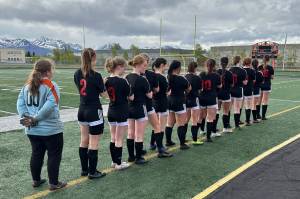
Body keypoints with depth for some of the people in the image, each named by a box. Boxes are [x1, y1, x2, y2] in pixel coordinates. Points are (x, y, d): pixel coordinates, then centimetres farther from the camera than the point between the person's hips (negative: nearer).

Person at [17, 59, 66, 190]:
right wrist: (36, 118, -19)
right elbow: (50, 105, -26)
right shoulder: (51, 86, -14)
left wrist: (25, 116, -10)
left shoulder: (27, 85, 6)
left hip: (32, 130, 7)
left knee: (36, 154, 20)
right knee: (54, 155, 8)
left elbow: (20, 103, 0)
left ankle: (36, 180, 32)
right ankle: (53, 183, 16)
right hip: (51, 129, -6)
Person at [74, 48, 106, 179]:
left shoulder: (77, 74, 1)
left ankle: (84, 169, 26)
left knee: (84, 141, 16)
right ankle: (92, 172, 10)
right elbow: (104, 94, -7)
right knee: (93, 143, 2)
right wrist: (102, 85, 11)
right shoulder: (96, 76, -17)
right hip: (94, 111, -7)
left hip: (82, 110, 7)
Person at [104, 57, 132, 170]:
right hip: (121, 113, -7)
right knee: (119, 140, 2)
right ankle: (118, 164, 11)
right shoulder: (122, 81, -17)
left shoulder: (107, 80, 2)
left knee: (113, 138, 15)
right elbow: (131, 97, -11)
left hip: (111, 112, 7)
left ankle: (114, 161, 25)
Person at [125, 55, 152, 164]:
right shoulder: (142, 79, -17)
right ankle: (138, 158, 10)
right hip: (140, 108, -7)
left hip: (129, 108, 7)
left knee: (130, 134, 15)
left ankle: (131, 156, 25)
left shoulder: (127, 77, 2)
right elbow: (149, 95, -8)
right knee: (139, 135, 3)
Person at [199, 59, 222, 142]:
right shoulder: (216, 76, -6)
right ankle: (208, 137, 1)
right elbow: (219, 86, 7)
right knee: (210, 119, 0)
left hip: (202, 98, 4)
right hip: (212, 99, -3)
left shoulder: (201, 74, 0)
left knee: (201, 117, 18)